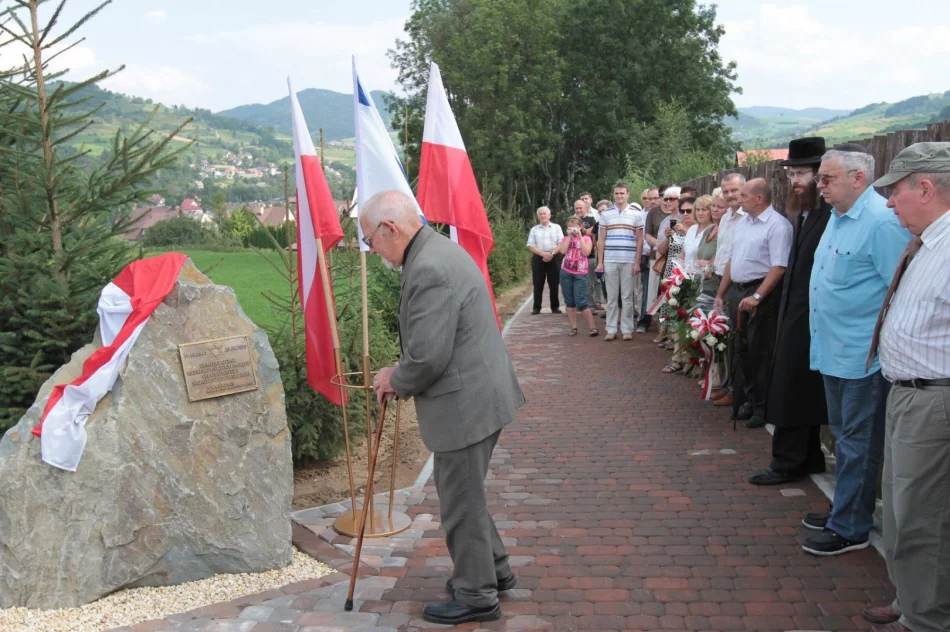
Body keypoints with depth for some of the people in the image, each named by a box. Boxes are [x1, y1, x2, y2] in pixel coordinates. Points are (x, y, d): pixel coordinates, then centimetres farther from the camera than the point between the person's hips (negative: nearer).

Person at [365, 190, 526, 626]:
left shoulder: (429, 269, -24)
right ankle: (493, 570, 40)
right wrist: (403, 375, 9)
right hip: (478, 394, 10)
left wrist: (395, 380, -6)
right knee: (466, 495, 24)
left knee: (461, 503, 6)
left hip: (464, 405, -10)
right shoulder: (439, 250, 10)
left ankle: (476, 596, 23)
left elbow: (427, 357, -25)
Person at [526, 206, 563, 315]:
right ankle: (536, 307, 4)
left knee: (554, 284, 1)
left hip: (554, 258, -1)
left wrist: (552, 254, -15)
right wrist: (543, 254, -13)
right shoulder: (534, 229, 10)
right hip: (538, 258, 1)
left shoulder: (556, 227, 8)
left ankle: (555, 307, 8)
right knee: (538, 284, 0)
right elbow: (531, 246, 1)